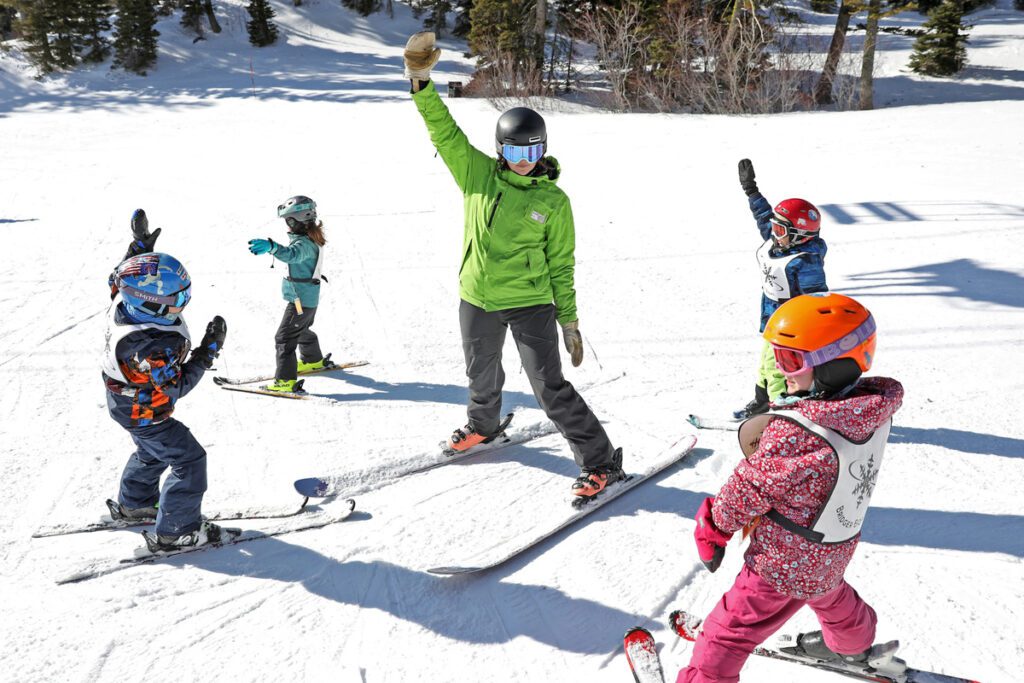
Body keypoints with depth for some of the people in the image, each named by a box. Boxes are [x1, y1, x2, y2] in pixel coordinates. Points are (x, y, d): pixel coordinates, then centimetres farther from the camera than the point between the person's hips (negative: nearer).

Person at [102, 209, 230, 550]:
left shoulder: (125, 301, -20)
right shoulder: (150, 349, -44)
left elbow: (126, 276, 5)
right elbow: (175, 387, -30)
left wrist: (141, 245, 6)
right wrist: (209, 350, -29)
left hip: (125, 401, 9)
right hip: (145, 415, -9)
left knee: (153, 452, 31)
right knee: (190, 460, 4)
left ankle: (132, 504, 52)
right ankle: (177, 530, 17)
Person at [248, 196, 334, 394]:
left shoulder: (304, 243, -26)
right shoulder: (312, 239, 6)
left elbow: (291, 254, -49)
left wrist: (271, 247, -65)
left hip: (300, 300, -10)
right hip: (309, 298, 10)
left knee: (284, 337, -8)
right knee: (302, 330, 31)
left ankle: (286, 381, -8)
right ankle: (314, 360, 53)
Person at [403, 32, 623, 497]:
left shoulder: (553, 201, -7)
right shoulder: (478, 173, -3)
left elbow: (561, 264, -3)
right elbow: (444, 130, -8)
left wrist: (569, 321, -1)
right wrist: (421, 82, -22)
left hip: (530, 304, -4)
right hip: (477, 300, 4)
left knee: (550, 388, -8)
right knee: (481, 373, 25)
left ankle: (601, 462, 2)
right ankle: (484, 424, 56)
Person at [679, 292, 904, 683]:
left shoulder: (793, 433, -34)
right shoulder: (873, 410, -14)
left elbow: (750, 489, -21)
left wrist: (714, 527, -5)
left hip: (784, 563, -9)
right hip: (835, 553, 9)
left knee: (728, 633, 4)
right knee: (828, 595, 39)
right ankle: (853, 644, 66)